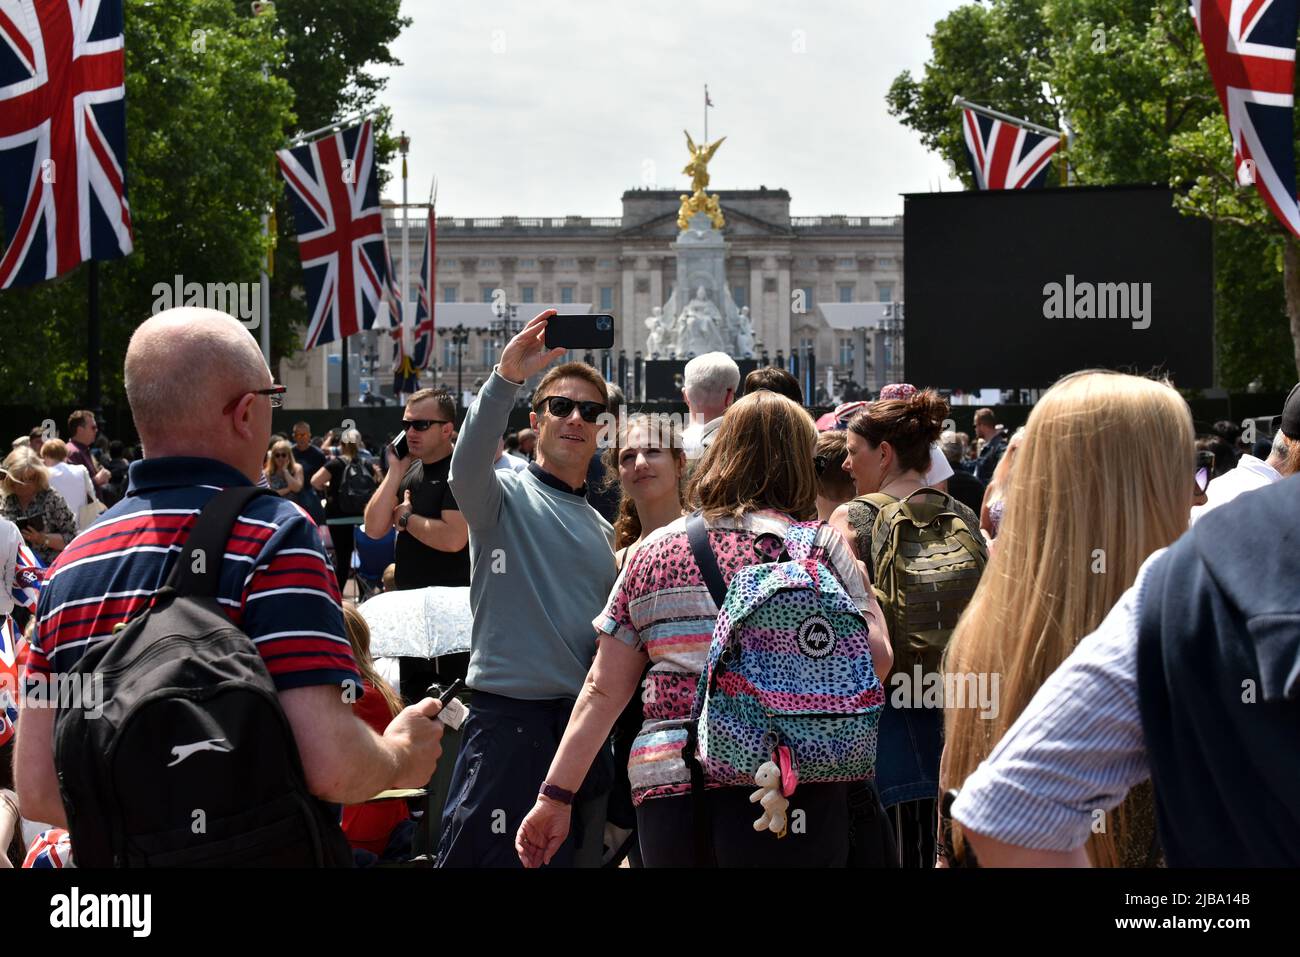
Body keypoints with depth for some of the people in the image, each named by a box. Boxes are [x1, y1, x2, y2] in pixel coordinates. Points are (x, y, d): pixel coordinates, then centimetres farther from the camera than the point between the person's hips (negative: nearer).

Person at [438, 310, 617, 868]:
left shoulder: (601, 530, 19)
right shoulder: (507, 496, -2)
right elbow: (468, 466, -26)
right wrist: (506, 379, -38)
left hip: (585, 719, 7)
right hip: (510, 719, -7)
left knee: (579, 856, 12)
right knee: (489, 860, -8)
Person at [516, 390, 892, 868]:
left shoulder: (652, 552, 11)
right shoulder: (821, 545, 3)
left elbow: (603, 689, 8)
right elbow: (874, 659, -3)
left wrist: (555, 795, 11)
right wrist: (864, 591, 16)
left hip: (667, 789, 3)